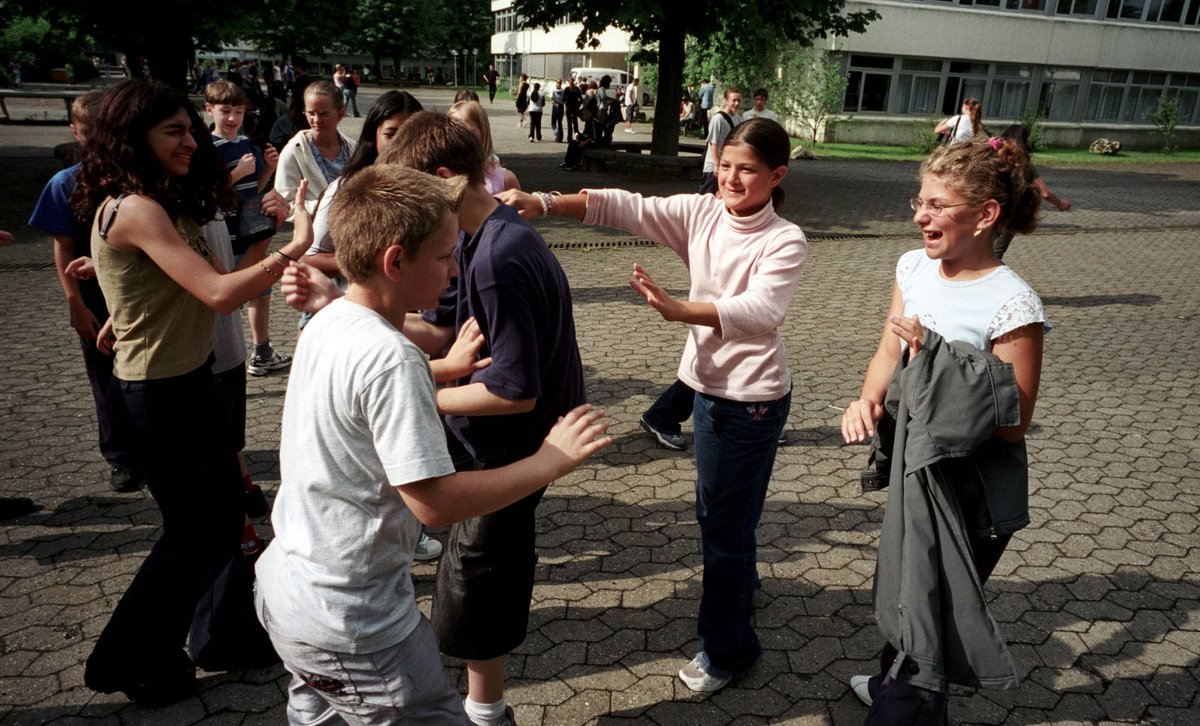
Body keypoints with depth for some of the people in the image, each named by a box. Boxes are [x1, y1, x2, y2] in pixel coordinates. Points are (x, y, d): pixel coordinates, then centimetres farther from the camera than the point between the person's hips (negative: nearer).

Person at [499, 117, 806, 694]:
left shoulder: (785, 242, -18)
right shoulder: (701, 214, -3)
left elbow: (761, 310, -35)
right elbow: (625, 207, -12)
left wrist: (677, 309, -51)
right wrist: (544, 203, -25)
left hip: (753, 396, -6)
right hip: (709, 383, 6)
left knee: (728, 521, 4)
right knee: (713, 507, 25)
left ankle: (728, 649, 25)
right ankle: (740, 582, 53)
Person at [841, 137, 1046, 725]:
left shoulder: (1012, 304, -24)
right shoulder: (914, 267, -3)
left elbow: (1012, 423, -21)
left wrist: (935, 357, -29)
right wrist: (867, 400, -15)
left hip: (970, 484, -7)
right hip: (913, 460, 7)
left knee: (930, 605, 6)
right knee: (903, 584, 26)